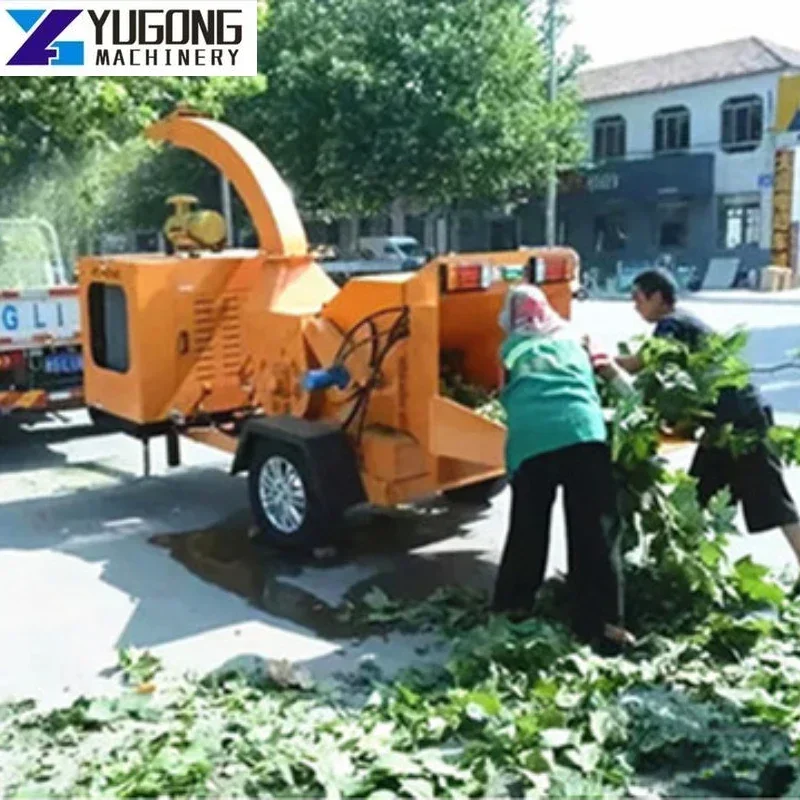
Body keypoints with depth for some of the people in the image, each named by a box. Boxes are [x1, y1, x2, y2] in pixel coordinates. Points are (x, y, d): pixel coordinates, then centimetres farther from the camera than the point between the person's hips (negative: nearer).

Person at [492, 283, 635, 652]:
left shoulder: (512, 350, 23)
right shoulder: (571, 341, 28)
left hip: (531, 442, 0)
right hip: (583, 434, 0)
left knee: (526, 530, 13)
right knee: (595, 531, 1)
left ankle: (512, 606, 26)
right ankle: (601, 623, -1)